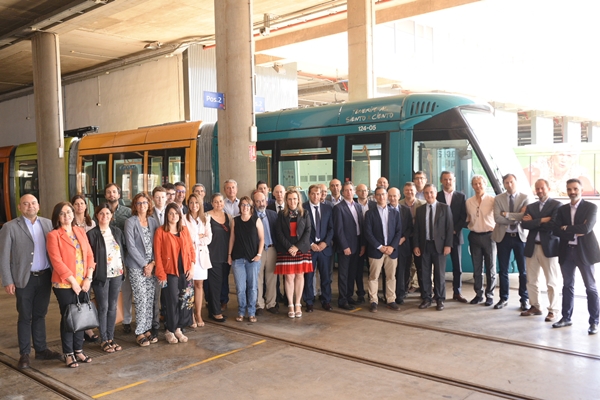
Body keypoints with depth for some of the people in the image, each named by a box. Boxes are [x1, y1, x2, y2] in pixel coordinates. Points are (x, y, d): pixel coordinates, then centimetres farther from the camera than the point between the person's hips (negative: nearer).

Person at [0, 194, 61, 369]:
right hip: (24, 279, -3)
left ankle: (41, 349, 24)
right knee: (25, 317, 6)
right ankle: (24, 354, 17)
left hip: (45, 276, 3)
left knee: (40, 315, 14)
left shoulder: (47, 223, 6)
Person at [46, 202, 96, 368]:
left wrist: (88, 278, -3)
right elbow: (56, 261, -13)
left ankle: (78, 350, 22)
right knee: (68, 318, 3)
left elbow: (89, 255, 8)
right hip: (64, 284, -5)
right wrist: (72, 281, -15)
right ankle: (68, 354, 15)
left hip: (83, 283, 5)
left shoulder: (81, 232, 9)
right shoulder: (53, 235, -6)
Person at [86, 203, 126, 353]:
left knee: (113, 307, 10)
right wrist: (93, 267, -15)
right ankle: (104, 340, 13)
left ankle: (111, 338, 20)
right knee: (103, 307, 2)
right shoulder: (92, 234, -5)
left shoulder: (117, 231, 8)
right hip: (101, 275, -4)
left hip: (116, 274, 4)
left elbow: (124, 250, 13)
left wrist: (123, 266, 4)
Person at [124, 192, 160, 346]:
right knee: (141, 299, -5)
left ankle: (148, 328, 16)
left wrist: (153, 263, -4)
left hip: (151, 266, 4)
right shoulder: (130, 222, -4)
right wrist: (144, 265, -9)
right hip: (136, 267, -4)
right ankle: (140, 332, 5)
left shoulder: (153, 221, 9)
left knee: (150, 299, 6)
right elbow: (131, 246, -9)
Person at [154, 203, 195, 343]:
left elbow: (191, 249, 8)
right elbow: (158, 255, -7)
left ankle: (178, 329, 20)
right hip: (170, 272, -4)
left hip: (185, 271, 4)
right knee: (173, 302, 1)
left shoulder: (184, 229, 8)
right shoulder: (160, 231, -5)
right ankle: (170, 331, 17)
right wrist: (161, 274, -11)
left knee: (185, 301, 6)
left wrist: (192, 267, -2)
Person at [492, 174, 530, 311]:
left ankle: (524, 299, 18)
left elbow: (525, 216, -17)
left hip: (520, 236, -1)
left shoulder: (525, 198, -1)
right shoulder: (498, 199, 1)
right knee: (503, 270, 9)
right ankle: (503, 298, 20)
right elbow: (497, 218, -12)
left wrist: (507, 214, -15)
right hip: (503, 237, 1)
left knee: (523, 270, 6)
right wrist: (516, 218, -14)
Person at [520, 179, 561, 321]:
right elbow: (524, 224, -3)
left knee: (551, 282, 2)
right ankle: (535, 307, 23)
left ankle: (552, 310, 11)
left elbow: (552, 225, -16)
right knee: (531, 281, 11)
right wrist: (542, 220, -14)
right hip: (532, 247, 5)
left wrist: (534, 222, -6)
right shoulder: (531, 207, 13)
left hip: (549, 247, -5)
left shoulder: (557, 205, -3)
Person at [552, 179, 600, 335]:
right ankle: (566, 317, 21)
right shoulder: (562, 209, 9)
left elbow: (586, 228, -18)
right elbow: (556, 230, -3)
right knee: (567, 286, 12)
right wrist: (575, 233, -14)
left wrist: (567, 228, -7)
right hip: (566, 251, 4)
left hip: (584, 251, -4)